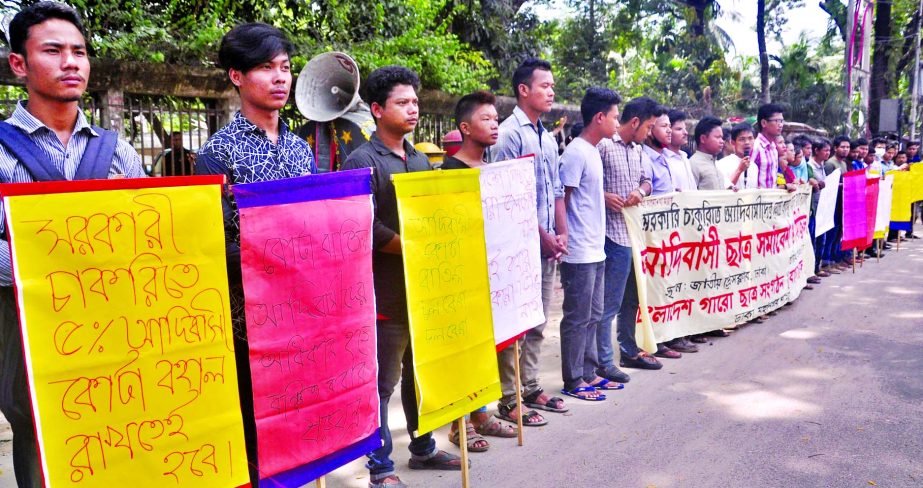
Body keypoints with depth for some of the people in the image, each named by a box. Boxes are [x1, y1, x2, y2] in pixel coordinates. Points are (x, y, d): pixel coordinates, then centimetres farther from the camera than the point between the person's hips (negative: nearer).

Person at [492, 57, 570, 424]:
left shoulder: (548, 138, 16)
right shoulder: (510, 133, -9)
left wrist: (562, 233, 6)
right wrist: (542, 236, -12)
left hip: (548, 246, 8)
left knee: (538, 323, 15)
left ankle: (530, 388, 27)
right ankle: (509, 400, 7)